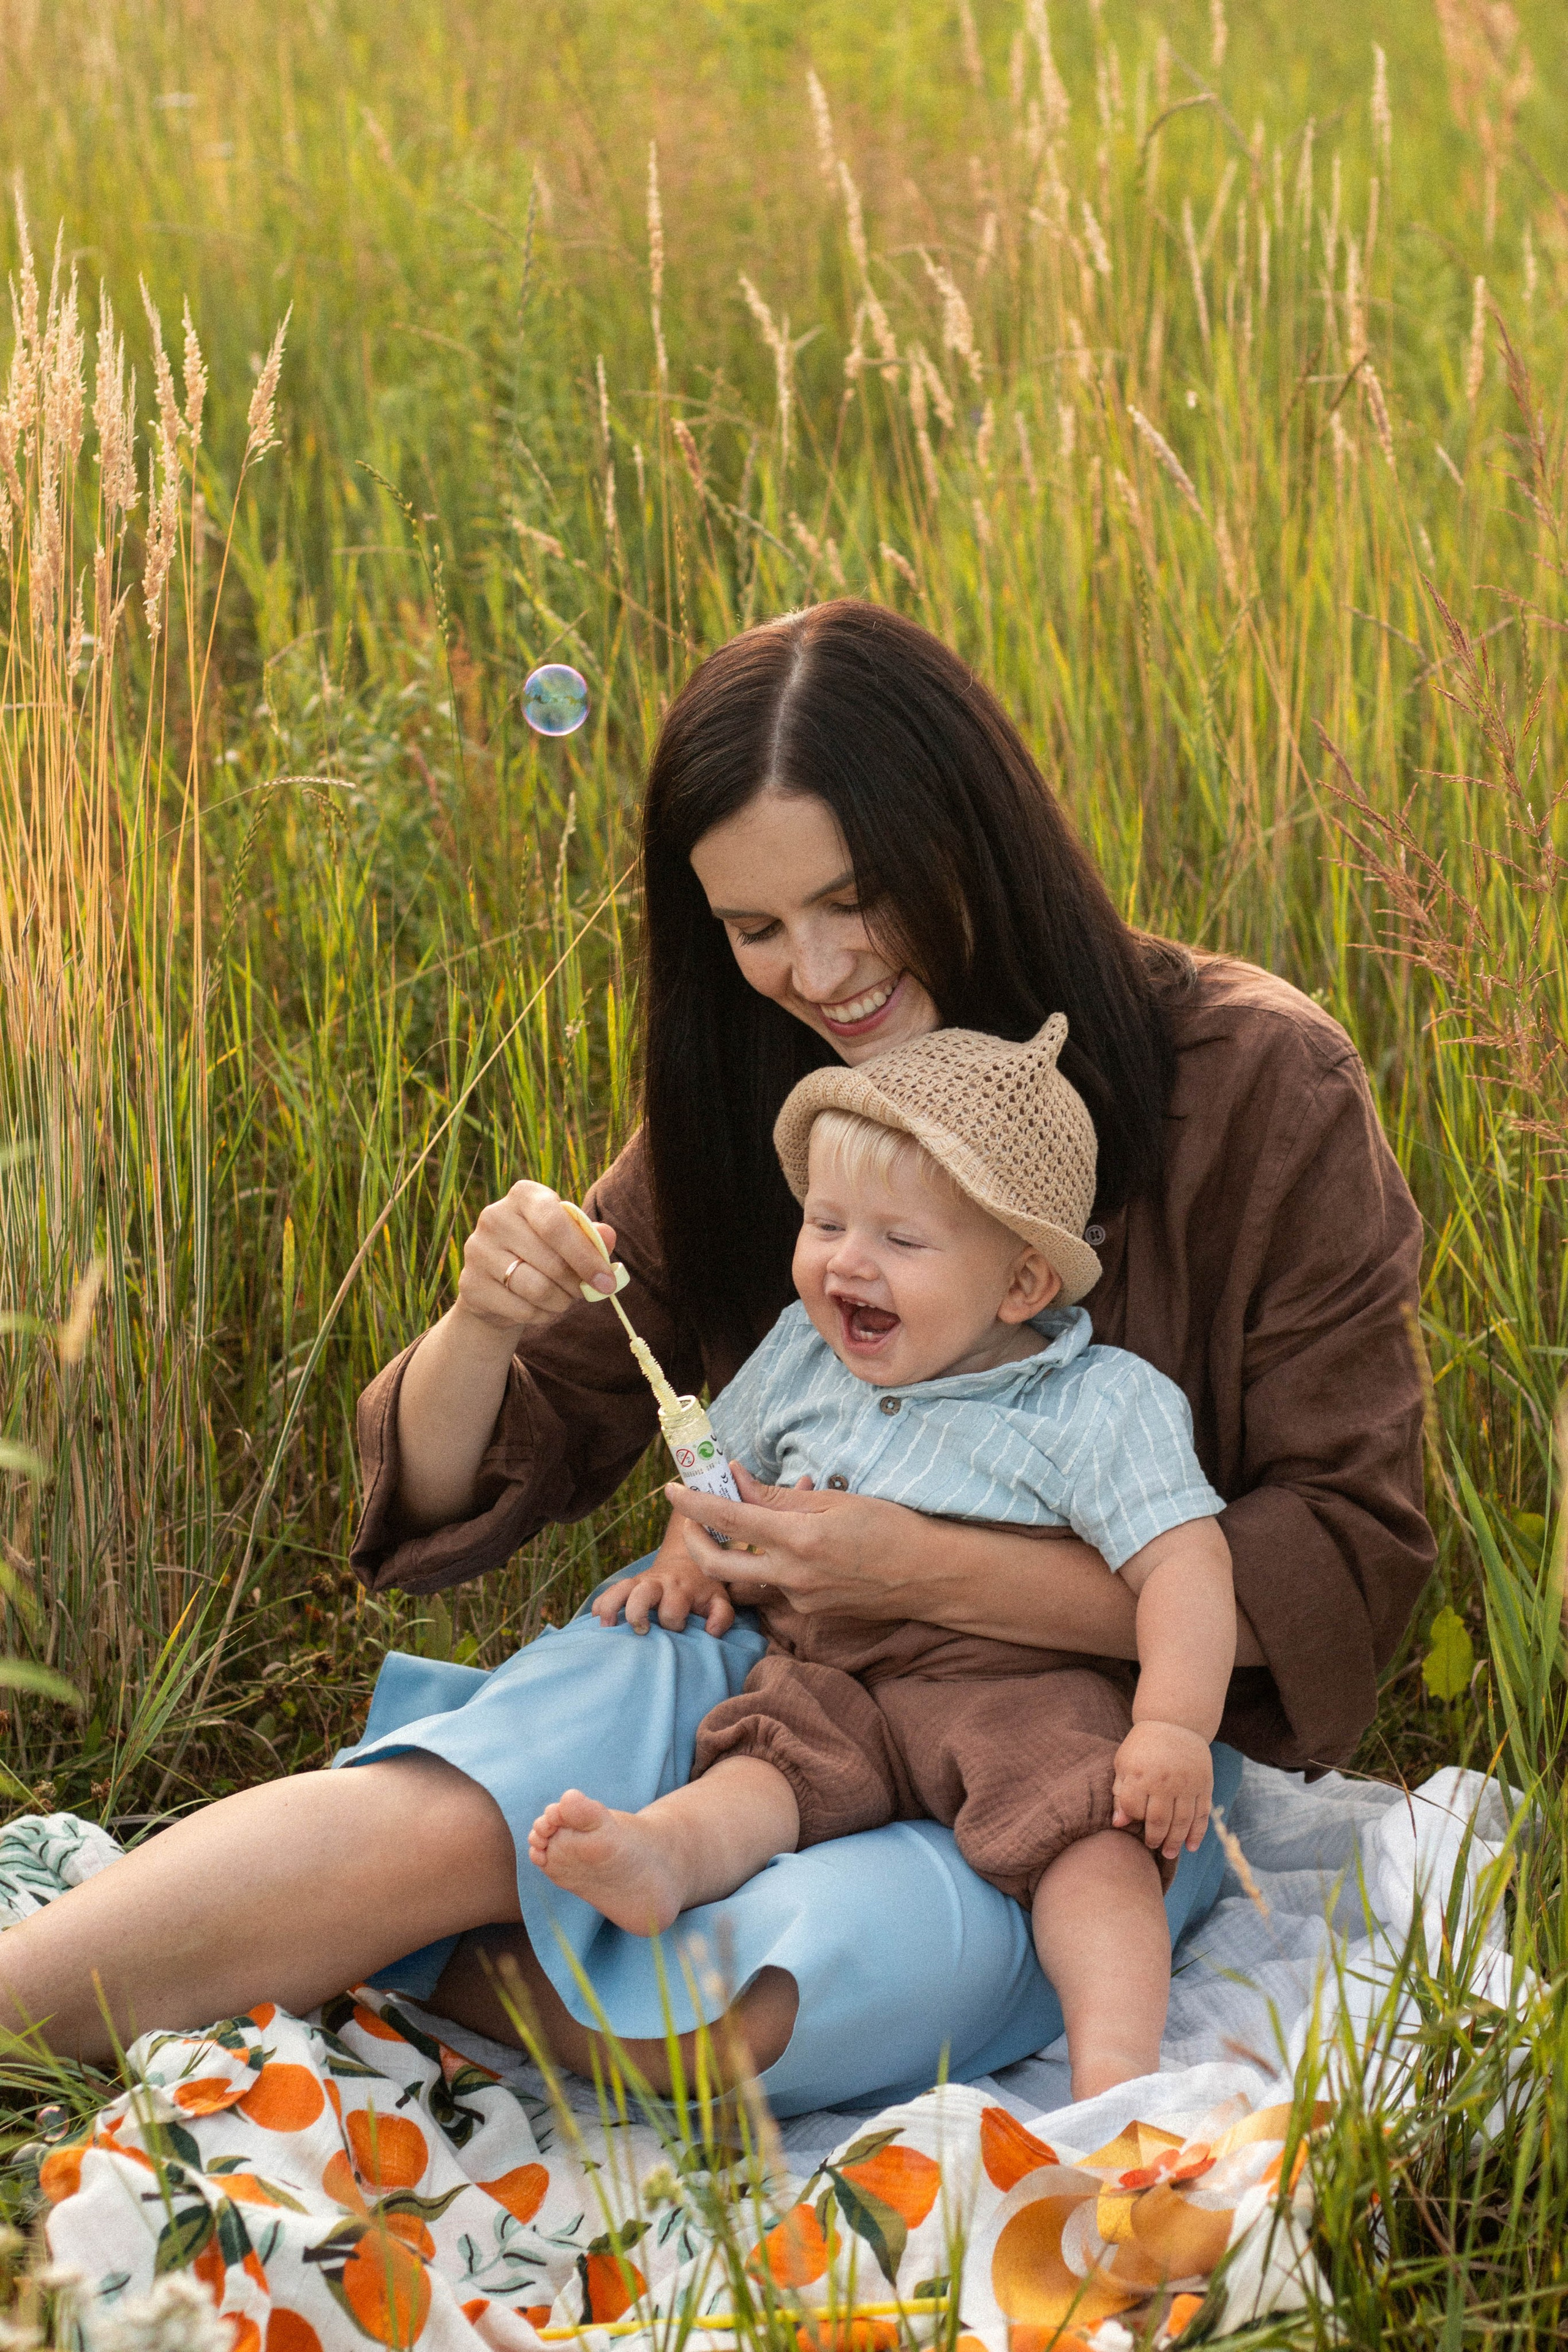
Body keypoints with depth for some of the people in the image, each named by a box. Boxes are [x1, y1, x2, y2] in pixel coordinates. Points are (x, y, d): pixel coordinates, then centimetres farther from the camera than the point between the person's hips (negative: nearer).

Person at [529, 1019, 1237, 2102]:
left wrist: (1174, 1726, -22)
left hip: (1011, 1689, -3)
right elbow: (725, 1466, 33)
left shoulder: (1101, 1406, -3)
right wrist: (694, 1562, 13)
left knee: (1088, 1824, -30)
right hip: (829, 1679, 3)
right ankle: (658, 1856, -58)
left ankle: (1114, 2063, -45)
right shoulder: (800, 1359, 14)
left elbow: (1183, 1562, -9)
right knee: (767, 1761, -28)